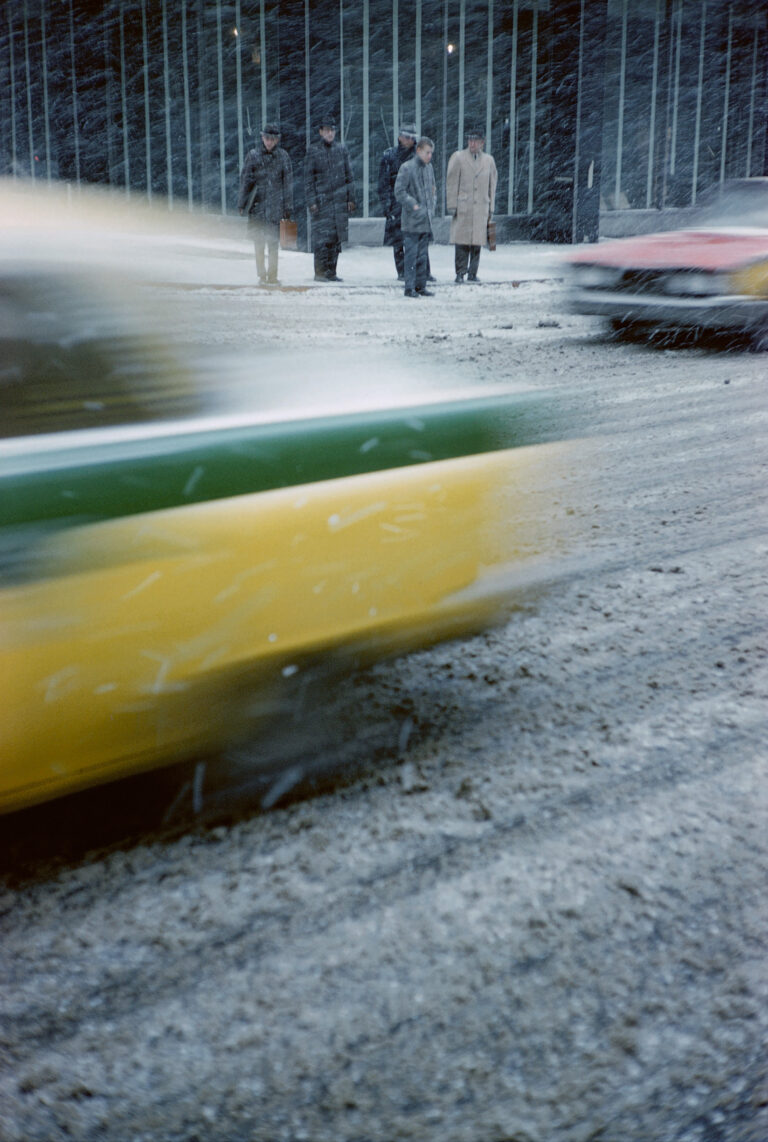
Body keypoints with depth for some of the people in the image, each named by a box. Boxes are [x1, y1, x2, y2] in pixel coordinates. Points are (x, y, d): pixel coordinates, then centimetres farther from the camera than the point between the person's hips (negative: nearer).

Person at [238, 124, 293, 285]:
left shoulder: (283, 156, 5)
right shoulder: (253, 155, 4)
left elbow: (288, 182, 6)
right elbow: (245, 180, 6)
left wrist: (288, 206, 2)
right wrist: (242, 203, 3)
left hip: (275, 203, -1)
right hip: (257, 202, 1)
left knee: (273, 240, -5)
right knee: (258, 238, 4)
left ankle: (272, 275, -2)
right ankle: (262, 274, 12)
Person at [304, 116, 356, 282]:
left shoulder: (341, 149, 10)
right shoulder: (313, 151, 0)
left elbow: (348, 175, 14)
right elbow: (308, 178, -1)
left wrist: (351, 198, 8)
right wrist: (312, 201, -8)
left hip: (340, 200, 4)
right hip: (321, 200, -4)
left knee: (336, 238, 4)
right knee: (321, 237, -8)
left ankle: (331, 272, 10)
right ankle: (320, 272, -3)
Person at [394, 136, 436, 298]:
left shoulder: (429, 168, 14)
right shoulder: (407, 168, -8)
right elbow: (399, 192, -12)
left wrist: (431, 207, 10)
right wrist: (414, 206, -15)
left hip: (426, 220, 7)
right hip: (412, 220, -7)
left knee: (422, 255, 9)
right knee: (411, 254, -6)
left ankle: (420, 286, 15)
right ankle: (409, 288, -3)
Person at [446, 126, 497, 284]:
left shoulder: (489, 160, 14)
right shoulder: (458, 157, 4)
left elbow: (492, 185, 17)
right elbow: (451, 183, 2)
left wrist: (491, 208, 13)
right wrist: (452, 205, -5)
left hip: (481, 208, 3)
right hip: (462, 207, -3)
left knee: (477, 242, 2)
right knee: (462, 242, -7)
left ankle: (472, 273, 10)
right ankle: (460, 274, -1)